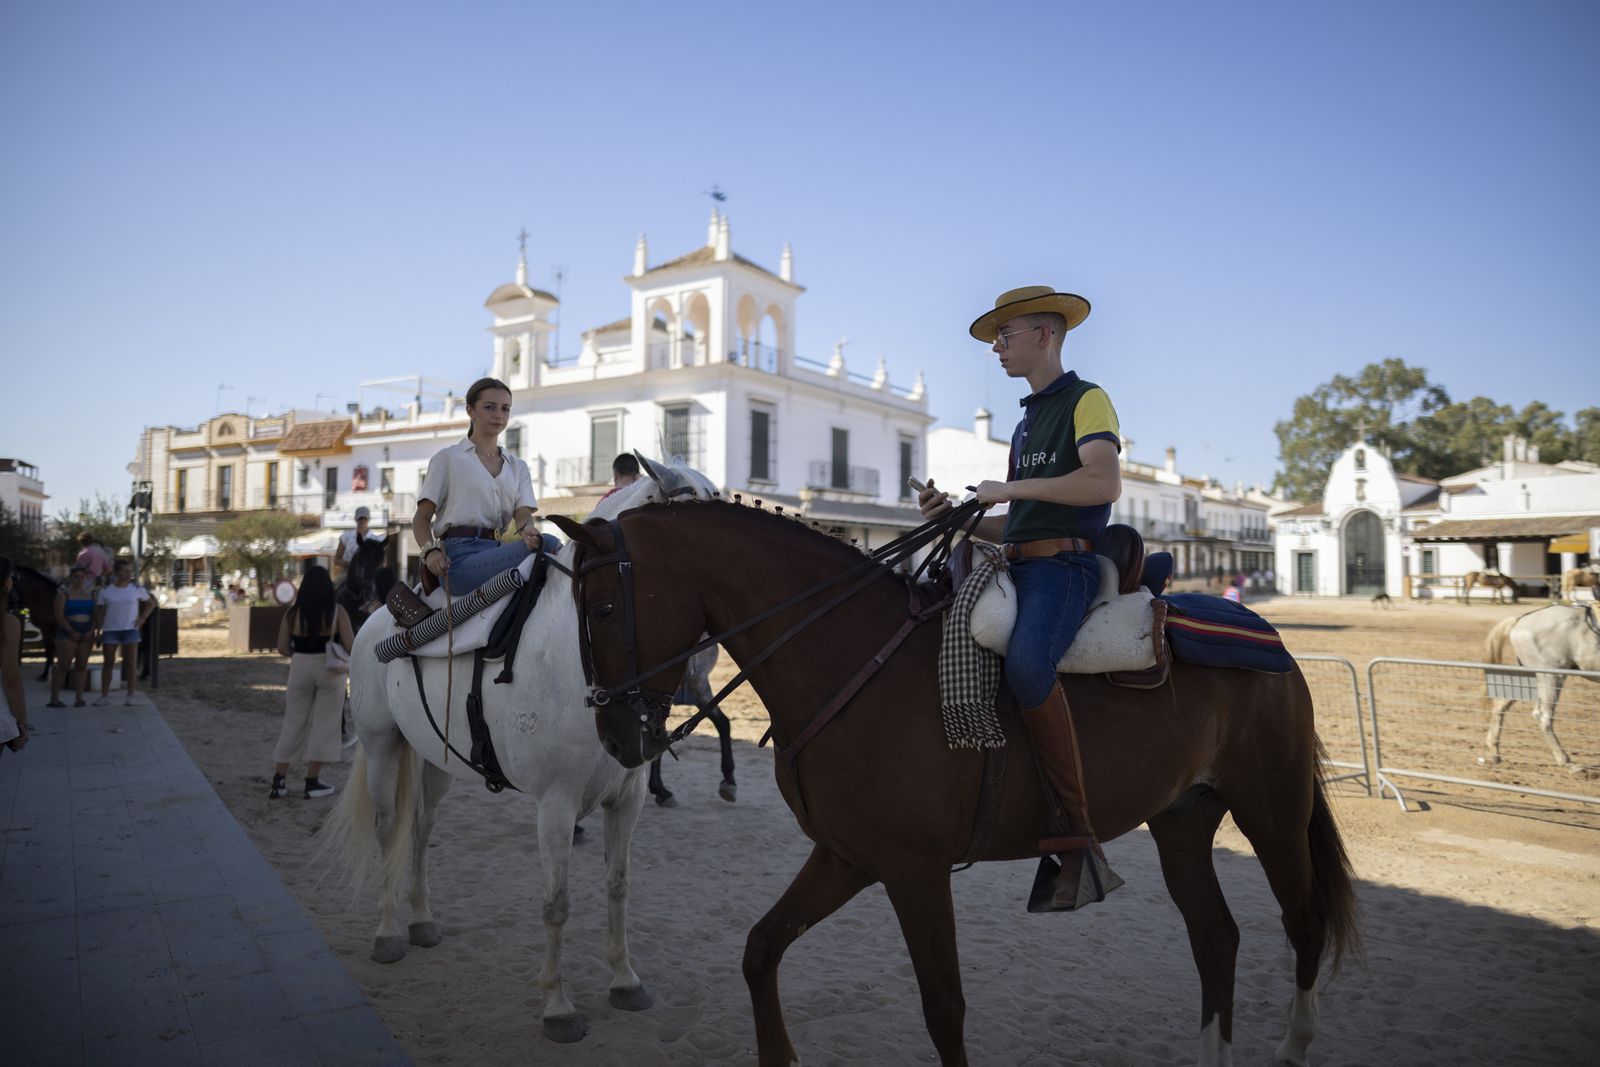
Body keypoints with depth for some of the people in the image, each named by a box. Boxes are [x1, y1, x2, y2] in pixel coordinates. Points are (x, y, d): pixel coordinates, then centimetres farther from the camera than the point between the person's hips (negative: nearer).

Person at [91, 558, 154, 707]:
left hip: (130, 630, 0)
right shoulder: (106, 591, 3)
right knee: (108, 663, 4)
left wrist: (142, 618, 0)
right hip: (110, 630, 0)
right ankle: (105, 696, 9)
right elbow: (100, 612, 6)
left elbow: (151, 603, 13)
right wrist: (97, 630, 0)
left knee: (130, 663, 0)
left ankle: (130, 696, 4)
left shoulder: (137, 589, 3)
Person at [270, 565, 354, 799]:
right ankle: (312, 782, 10)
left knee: (294, 723, 14)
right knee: (324, 725, 7)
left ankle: (278, 781, 18)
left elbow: (282, 648, -1)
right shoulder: (337, 612, -8)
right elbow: (350, 646, -12)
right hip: (330, 669, -2)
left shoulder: (293, 612, -2)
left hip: (300, 669, 2)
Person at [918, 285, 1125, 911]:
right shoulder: (1026, 423, 27)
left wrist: (1009, 488, -12)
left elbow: (1104, 482, -18)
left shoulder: (1087, 400, 2)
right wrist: (955, 515, 10)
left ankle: (1079, 837, -30)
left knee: (1025, 664, -35)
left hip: (1065, 566, -9)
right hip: (1020, 567, 9)